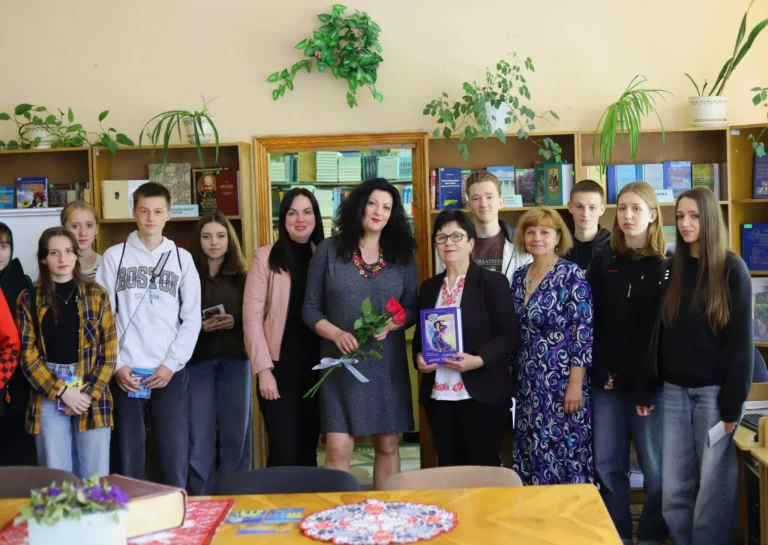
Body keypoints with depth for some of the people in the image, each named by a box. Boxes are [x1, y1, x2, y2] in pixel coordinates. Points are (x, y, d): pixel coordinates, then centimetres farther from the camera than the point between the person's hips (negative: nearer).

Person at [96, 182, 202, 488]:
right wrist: (116, 365, -6)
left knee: (175, 457, 1)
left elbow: (192, 318, 4)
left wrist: (171, 364, -6)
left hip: (170, 372, 0)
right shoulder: (114, 256, 6)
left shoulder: (182, 259, 8)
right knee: (128, 457, 5)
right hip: (125, 372, 0)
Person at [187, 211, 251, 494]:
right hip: (197, 361, -2)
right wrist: (199, 326, -16)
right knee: (199, 436, -1)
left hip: (235, 360, 2)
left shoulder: (242, 278, 8)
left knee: (236, 432, 5)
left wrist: (235, 322, -11)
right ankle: (200, 500, 10)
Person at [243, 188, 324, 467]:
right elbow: (252, 315, -6)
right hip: (280, 366, -3)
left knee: (308, 451, 12)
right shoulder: (266, 256, -3)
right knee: (284, 454, -5)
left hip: (317, 367, 3)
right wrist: (263, 369, -12)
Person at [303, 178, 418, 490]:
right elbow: (310, 309, 1)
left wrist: (390, 325, -14)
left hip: (387, 363, 2)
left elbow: (412, 308, 7)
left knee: (388, 445, 9)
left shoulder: (402, 255, 6)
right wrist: (337, 334, -16)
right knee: (338, 449, -7)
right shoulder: (328, 251, 0)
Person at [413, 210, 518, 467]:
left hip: (481, 394, -5)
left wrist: (479, 360, -22)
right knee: (448, 469, 10)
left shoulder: (493, 282, -2)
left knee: (483, 470, 1)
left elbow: (509, 335, -7)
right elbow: (420, 333, 18)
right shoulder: (429, 287, 14)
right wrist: (419, 356, -4)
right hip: (438, 395, 5)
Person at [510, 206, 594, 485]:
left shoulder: (571, 275, -10)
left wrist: (575, 385, -17)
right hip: (528, 384, 6)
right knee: (532, 457, 11)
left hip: (561, 383, -6)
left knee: (565, 456, -2)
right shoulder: (519, 277, 9)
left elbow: (583, 333, -13)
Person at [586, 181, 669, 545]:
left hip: (651, 382, -2)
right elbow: (590, 322, 3)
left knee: (655, 467, 1)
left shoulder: (667, 267, 0)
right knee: (607, 465, 6)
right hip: (608, 382, 3)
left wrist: (649, 380, -14)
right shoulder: (603, 264, 7)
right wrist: (600, 372, -9)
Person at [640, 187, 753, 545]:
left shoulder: (731, 269, -6)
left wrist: (733, 403, -12)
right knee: (674, 489, 6)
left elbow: (741, 341, -8)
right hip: (674, 390, 4)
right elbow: (659, 334, 10)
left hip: (714, 390, -4)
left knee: (713, 485, 3)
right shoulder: (671, 270, 7)